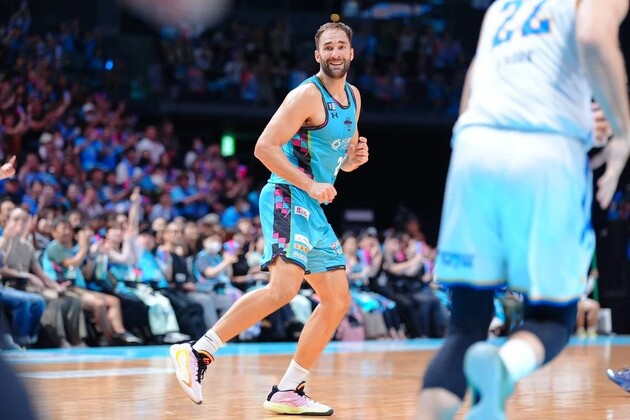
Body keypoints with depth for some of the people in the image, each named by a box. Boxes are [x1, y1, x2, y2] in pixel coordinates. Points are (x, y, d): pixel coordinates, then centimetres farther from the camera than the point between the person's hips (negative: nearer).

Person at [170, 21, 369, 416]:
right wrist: (309, 185, -21)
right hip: (287, 199, -9)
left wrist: (356, 157, 4)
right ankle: (198, 352, -22)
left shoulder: (353, 97, 16)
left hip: (313, 208, 9)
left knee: (338, 300, 8)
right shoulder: (308, 95, -11)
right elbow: (265, 147, -18)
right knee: (284, 287, -27)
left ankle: (288, 392, 11)